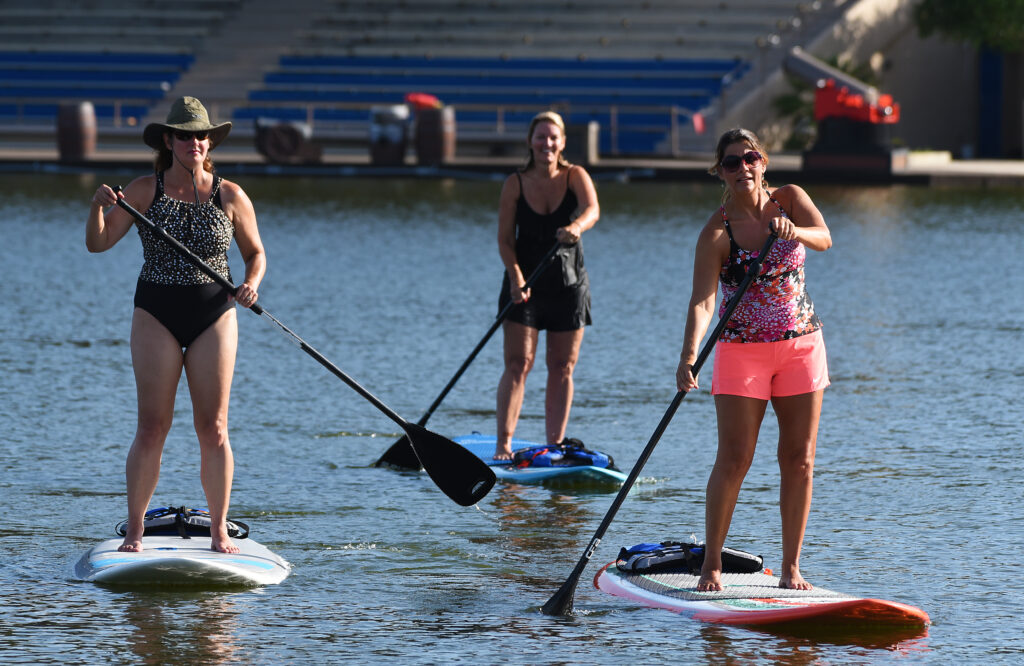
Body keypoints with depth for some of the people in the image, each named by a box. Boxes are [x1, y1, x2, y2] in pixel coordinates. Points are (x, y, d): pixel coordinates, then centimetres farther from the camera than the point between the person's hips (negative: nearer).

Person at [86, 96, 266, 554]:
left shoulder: (230, 197, 1)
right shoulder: (144, 191, -1)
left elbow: (255, 253, 12)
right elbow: (98, 243, -5)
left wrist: (251, 284, -10)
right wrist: (98, 208, -25)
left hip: (214, 316, 1)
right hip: (157, 315, -1)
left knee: (213, 430, 0)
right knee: (152, 429, -5)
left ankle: (219, 532, 8)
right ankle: (134, 531, 2)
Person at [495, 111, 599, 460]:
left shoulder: (575, 177, -2)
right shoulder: (515, 184, -2)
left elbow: (592, 209, -22)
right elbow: (505, 238, -5)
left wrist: (577, 226, -45)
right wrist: (515, 277, -21)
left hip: (569, 285, 1)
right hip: (525, 285, -1)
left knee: (562, 367, 4)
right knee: (518, 363, -9)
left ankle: (555, 444, 10)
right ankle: (503, 444, -13)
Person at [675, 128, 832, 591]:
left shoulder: (790, 200, -1)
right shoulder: (717, 231, -12)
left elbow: (824, 239, -17)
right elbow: (702, 300, -21)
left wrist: (792, 231, -40)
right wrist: (689, 355, -36)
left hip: (801, 345, 3)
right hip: (743, 350, -3)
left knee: (799, 460, 3)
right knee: (734, 461, -8)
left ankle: (791, 567, 11)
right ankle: (711, 565, 2)